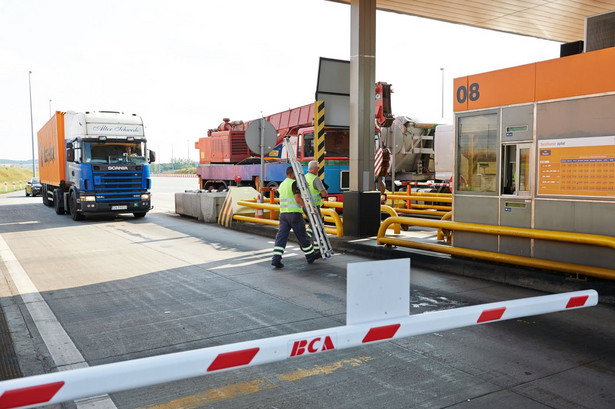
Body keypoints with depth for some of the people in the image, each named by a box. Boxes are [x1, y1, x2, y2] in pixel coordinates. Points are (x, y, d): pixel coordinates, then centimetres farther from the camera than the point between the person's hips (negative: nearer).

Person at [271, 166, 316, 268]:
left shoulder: (282, 185, 17)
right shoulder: (294, 183, -8)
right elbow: (298, 198, -18)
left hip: (283, 213, 6)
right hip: (294, 213, -6)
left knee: (281, 236, -1)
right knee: (302, 236, 7)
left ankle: (276, 259, -12)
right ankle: (310, 257, 21)